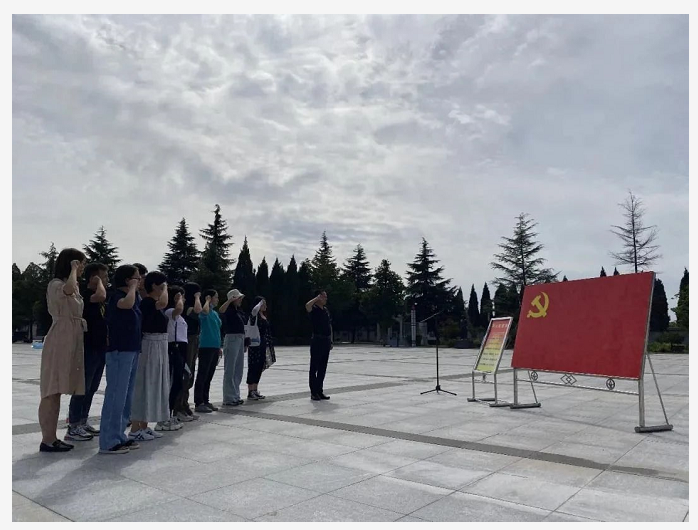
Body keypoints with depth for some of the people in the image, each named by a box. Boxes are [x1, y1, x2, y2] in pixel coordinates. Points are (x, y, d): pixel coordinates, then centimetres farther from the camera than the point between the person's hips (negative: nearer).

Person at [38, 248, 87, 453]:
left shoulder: (74, 287, 19)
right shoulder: (56, 284, -9)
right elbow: (68, 289, -33)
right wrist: (73, 269, -18)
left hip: (71, 341, 9)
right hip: (59, 341, -9)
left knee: (56, 392, 10)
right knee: (51, 392, -6)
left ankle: (52, 438, 14)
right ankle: (47, 440, -4)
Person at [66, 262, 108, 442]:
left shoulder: (100, 299, 16)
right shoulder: (85, 295, -11)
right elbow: (100, 296, -33)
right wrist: (99, 282, -16)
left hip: (100, 349, 9)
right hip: (88, 349, -9)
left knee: (91, 389, 13)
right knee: (82, 388, -5)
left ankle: (83, 422, 22)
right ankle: (73, 427, 1)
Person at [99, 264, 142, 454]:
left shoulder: (134, 296, 14)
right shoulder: (117, 296, -11)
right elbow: (127, 304, -35)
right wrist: (133, 287, -19)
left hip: (132, 351, 9)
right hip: (119, 351, -9)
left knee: (126, 397, 13)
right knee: (116, 396, -7)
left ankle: (119, 436, 21)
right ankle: (108, 442, -1)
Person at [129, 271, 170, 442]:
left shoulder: (153, 303, 13)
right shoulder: (147, 302, -15)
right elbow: (163, 303, -35)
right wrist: (164, 289, -18)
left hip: (159, 347, 10)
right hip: (150, 346, -10)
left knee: (152, 386, 12)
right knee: (144, 385, -5)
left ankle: (143, 426, 20)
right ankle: (135, 429, 2)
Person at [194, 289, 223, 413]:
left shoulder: (215, 313, 17)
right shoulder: (205, 312, -9)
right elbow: (204, 310, -35)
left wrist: (219, 347, 19)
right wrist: (207, 300, -15)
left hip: (215, 347, 9)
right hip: (206, 347, -8)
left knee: (209, 376, 13)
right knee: (202, 375, -4)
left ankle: (205, 401, 20)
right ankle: (199, 403, 1)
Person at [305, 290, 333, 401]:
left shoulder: (326, 310, 15)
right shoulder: (314, 309, -7)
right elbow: (307, 305, -33)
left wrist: (331, 341, 15)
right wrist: (317, 297, -21)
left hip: (326, 341, 7)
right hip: (317, 340, -7)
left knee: (323, 368, 11)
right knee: (314, 367, -1)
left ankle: (319, 391, 19)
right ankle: (314, 392, 4)